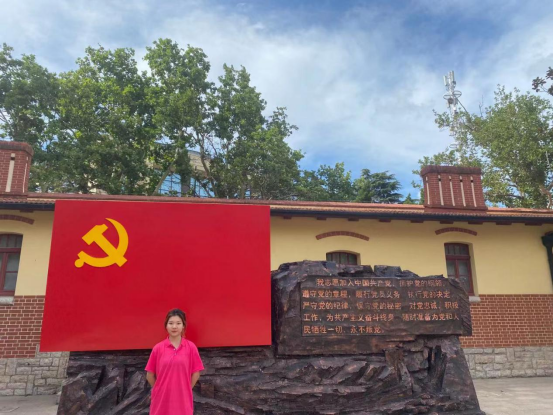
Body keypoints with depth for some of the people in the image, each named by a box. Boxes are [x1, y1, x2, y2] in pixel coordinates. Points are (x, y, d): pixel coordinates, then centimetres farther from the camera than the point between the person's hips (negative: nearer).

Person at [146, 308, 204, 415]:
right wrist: (160, 390, 6)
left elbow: (196, 373, 2)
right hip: (161, 400, 1)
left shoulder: (191, 347, -5)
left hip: (183, 400, 0)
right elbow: (150, 375, 5)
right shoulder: (158, 348, -3)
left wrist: (184, 390, 3)